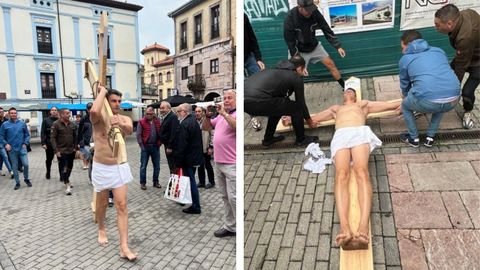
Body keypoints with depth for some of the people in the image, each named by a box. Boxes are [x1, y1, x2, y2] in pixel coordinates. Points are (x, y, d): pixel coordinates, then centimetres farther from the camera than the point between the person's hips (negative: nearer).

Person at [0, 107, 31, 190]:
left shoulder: (22, 123, 2)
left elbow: (27, 134, 8)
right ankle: (17, 183, 19)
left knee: (26, 164, -6)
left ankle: (26, 179, 18)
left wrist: (25, 143, -3)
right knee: (14, 167, 8)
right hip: (12, 149, 0)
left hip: (22, 148, 0)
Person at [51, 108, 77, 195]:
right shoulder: (56, 124, -7)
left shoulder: (72, 124, 8)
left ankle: (66, 181, 33)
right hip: (61, 151, -5)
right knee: (63, 168, -6)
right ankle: (67, 186, -5)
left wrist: (75, 147, 9)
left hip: (71, 150, 5)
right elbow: (53, 138, -8)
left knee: (70, 167, 14)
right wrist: (56, 150, -14)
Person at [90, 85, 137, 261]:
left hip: (120, 167, 1)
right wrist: (102, 91, -19)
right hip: (101, 168, -1)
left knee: (122, 205, -3)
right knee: (102, 203, 16)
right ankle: (101, 229, 46)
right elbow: (94, 111, -35)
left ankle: (124, 247, -1)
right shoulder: (98, 119, -9)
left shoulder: (125, 119, -2)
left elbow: (130, 130, -26)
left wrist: (121, 125, -50)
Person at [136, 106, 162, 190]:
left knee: (157, 166, 9)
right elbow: (138, 135, -6)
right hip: (145, 147, -3)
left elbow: (161, 133, 8)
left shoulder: (158, 121, 5)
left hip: (155, 147, 3)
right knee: (143, 166, 4)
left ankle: (155, 182, 22)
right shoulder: (141, 122, -5)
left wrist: (159, 143, -1)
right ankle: (142, 183, 15)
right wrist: (142, 146, -11)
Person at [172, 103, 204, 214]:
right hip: (195, 157, 10)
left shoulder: (184, 125, -19)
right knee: (191, 181, 20)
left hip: (188, 159, -10)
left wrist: (177, 162, -18)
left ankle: (196, 207, 7)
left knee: (191, 181, -2)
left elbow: (181, 145, -23)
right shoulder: (194, 121, 12)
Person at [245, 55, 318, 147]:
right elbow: (300, 102, 18)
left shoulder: (277, 70, 32)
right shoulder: (296, 78, 10)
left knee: (277, 105, 33)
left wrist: (286, 113, 57)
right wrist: (308, 119, 36)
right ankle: (301, 139, 26)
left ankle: (268, 139, 40)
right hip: (257, 102, -8)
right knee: (296, 108, 10)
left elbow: (281, 97, 44)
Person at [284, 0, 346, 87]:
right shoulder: (290, 19, -29)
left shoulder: (315, 12, -20)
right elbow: (290, 43, -23)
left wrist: (338, 46, -13)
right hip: (299, 51, -4)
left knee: (330, 64, 7)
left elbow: (326, 30, -9)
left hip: (314, 46, 4)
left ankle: (345, 86, 24)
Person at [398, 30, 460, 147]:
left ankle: (414, 139, 36)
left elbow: (405, 86, 28)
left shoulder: (405, 59, 16)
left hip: (427, 101, -4)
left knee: (405, 106, 29)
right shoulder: (439, 51, 27)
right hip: (453, 99, 4)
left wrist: (406, 98, 51)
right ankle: (430, 137, 40)